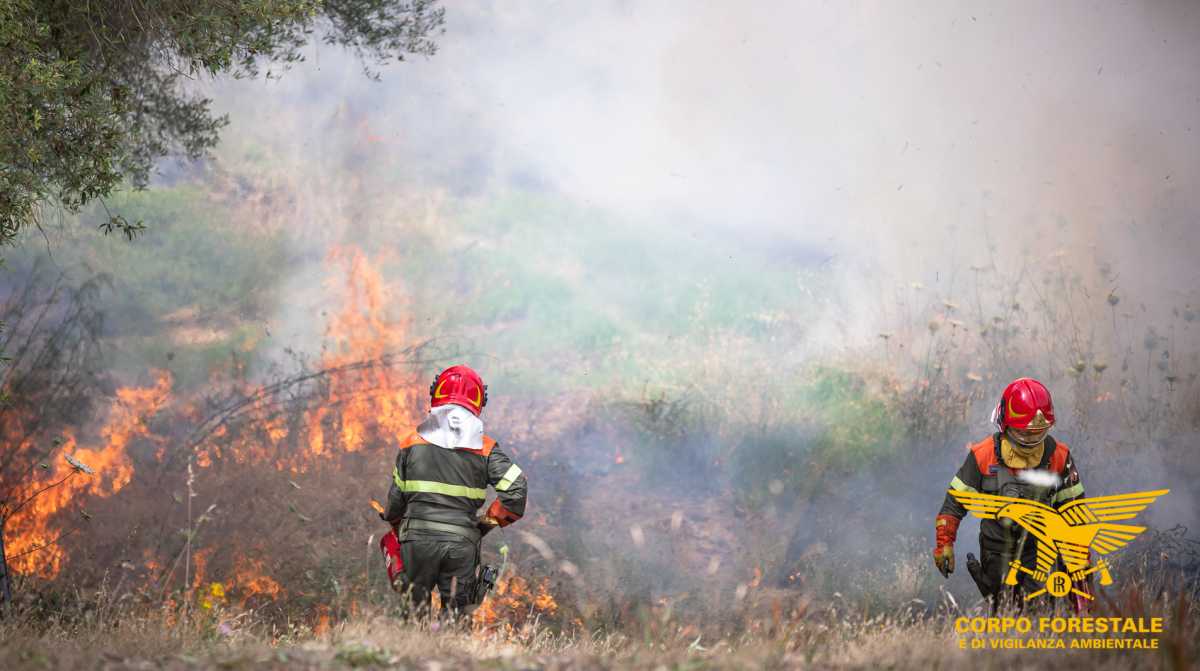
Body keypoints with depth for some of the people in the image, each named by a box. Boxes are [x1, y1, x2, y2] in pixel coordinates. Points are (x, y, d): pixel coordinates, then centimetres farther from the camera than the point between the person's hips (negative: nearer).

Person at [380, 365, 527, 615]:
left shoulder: (412, 442, 3)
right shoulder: (485, 448, 2)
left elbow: (396, 497, 6)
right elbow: (516, 486, -6)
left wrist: (395, 523, 25)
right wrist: (489, 521, 8)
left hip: (418, 537, 0)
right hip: (463, 542, 0)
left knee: (415, 606, 8)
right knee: (456, 611, 8)